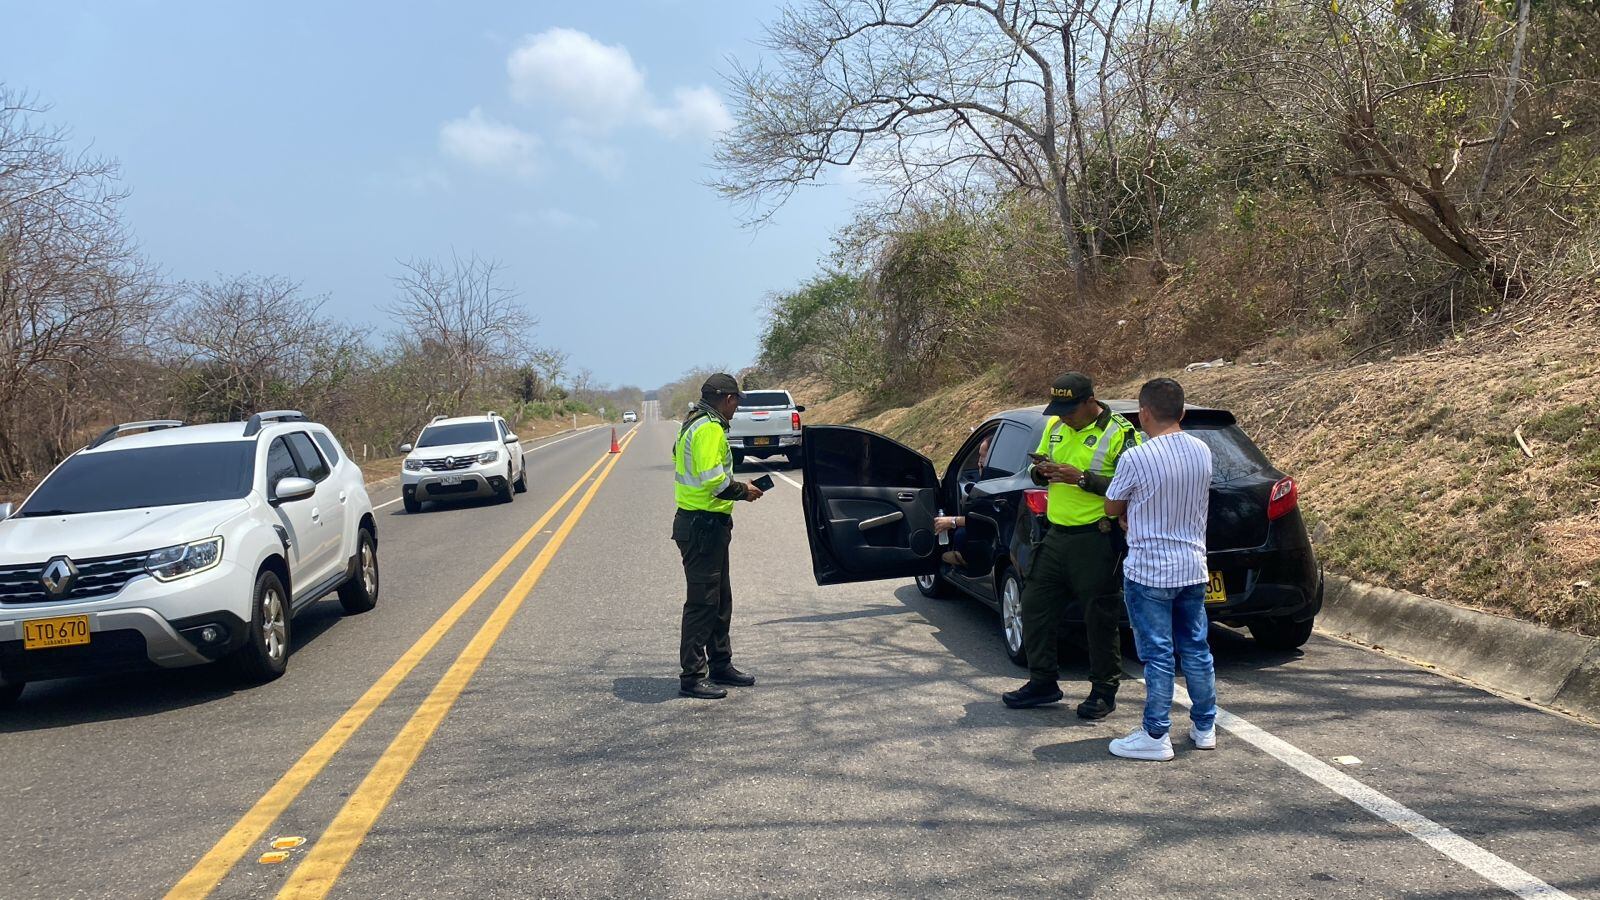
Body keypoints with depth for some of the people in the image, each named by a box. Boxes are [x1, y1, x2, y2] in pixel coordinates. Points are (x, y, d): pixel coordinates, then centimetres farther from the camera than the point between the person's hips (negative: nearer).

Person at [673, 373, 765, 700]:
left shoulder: (695, 424, 16)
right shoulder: (709, 429, -18)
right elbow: (713, 479, -26)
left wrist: (737, 488, 13)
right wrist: (743, 491, -10)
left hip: (707, 526, 11)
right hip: (704, 526, -11)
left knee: (720, 600, 18)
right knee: (702, 602, -4)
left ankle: (720, 666, 29)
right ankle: (692, 677, 3)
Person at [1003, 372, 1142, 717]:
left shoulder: (1119, 432, -10)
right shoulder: (1055, 426, 10)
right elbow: (1037, 468, 20)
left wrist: (1081, 478, -23)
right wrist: (1040, 471, -4)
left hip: (1094, 540, -7)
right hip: (1057, 534, 7)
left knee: (1100, 616, 2)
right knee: (1035, 606, 10)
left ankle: (1104, 691, 15)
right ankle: (1042, 682, 23)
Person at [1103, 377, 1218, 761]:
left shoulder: (1137, 459, -18)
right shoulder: (1202, 452, 1)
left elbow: (1111, 508, -4)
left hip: (1149, 572, -6)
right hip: (1193, 568, 6)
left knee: (1158, 654, 0)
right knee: (1196, 649, 15)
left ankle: (1156, 736, 7)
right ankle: (1205, 727, 26)